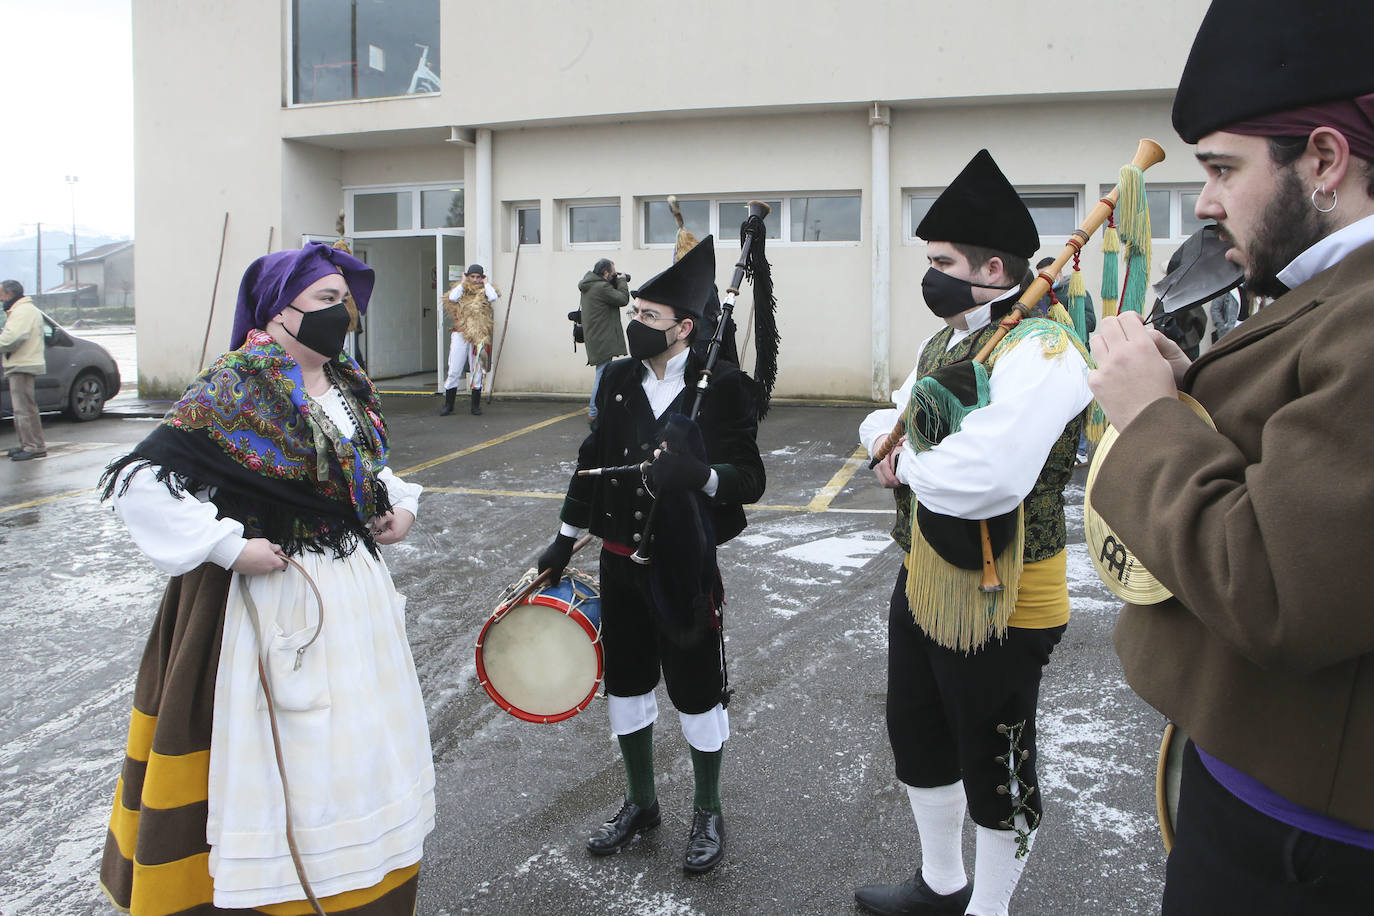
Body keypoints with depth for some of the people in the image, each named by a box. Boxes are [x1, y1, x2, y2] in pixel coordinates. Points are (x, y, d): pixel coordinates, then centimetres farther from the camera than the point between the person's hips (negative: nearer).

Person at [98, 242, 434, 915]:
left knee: (361, 743, 18)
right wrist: (229, 546, -22)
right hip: (275, 597, -8)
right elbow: (141, 479, -20)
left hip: (358, 590, 8)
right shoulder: (236, 387, -16)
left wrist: (400, 503, 6)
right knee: (288, 752, 1)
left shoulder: (351, 385, 7)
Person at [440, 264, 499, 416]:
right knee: (454, 370, -1)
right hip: (460, 334, 0)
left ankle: (476, 405, 14)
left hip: (479, 335, 0)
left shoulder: (483, 292, 10)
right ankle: (448, 405, 8)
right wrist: (463, 283, 0)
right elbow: (452, 298, -11)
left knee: (477, 370, 3)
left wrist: (485, 283, 2)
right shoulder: (461, 290, 11)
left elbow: (493, 297, -12)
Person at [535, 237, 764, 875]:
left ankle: (707, 812, 30)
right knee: (625, 683, 16)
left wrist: (701, 475, -36)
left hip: (686, 566, -5)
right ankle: (640, 803, 37)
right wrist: (564, 540, 15)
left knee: (698, 694, 9)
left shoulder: (723, 386, -13)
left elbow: (750, 479, -14)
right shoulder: (618, 379, 2)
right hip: (621, 559, 5)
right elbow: (593, 461, 11)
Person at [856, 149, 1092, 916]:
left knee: (993, 766, 9)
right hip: (923, 585, 10)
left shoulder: (1041, 351, -23)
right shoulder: (948, 340, 9)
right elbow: (889, 417, 18)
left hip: (999, 604, -10)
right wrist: (889, 435, -6)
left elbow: (985, 482, -36)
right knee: (918, 736, 23)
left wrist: (905, 466, -17)